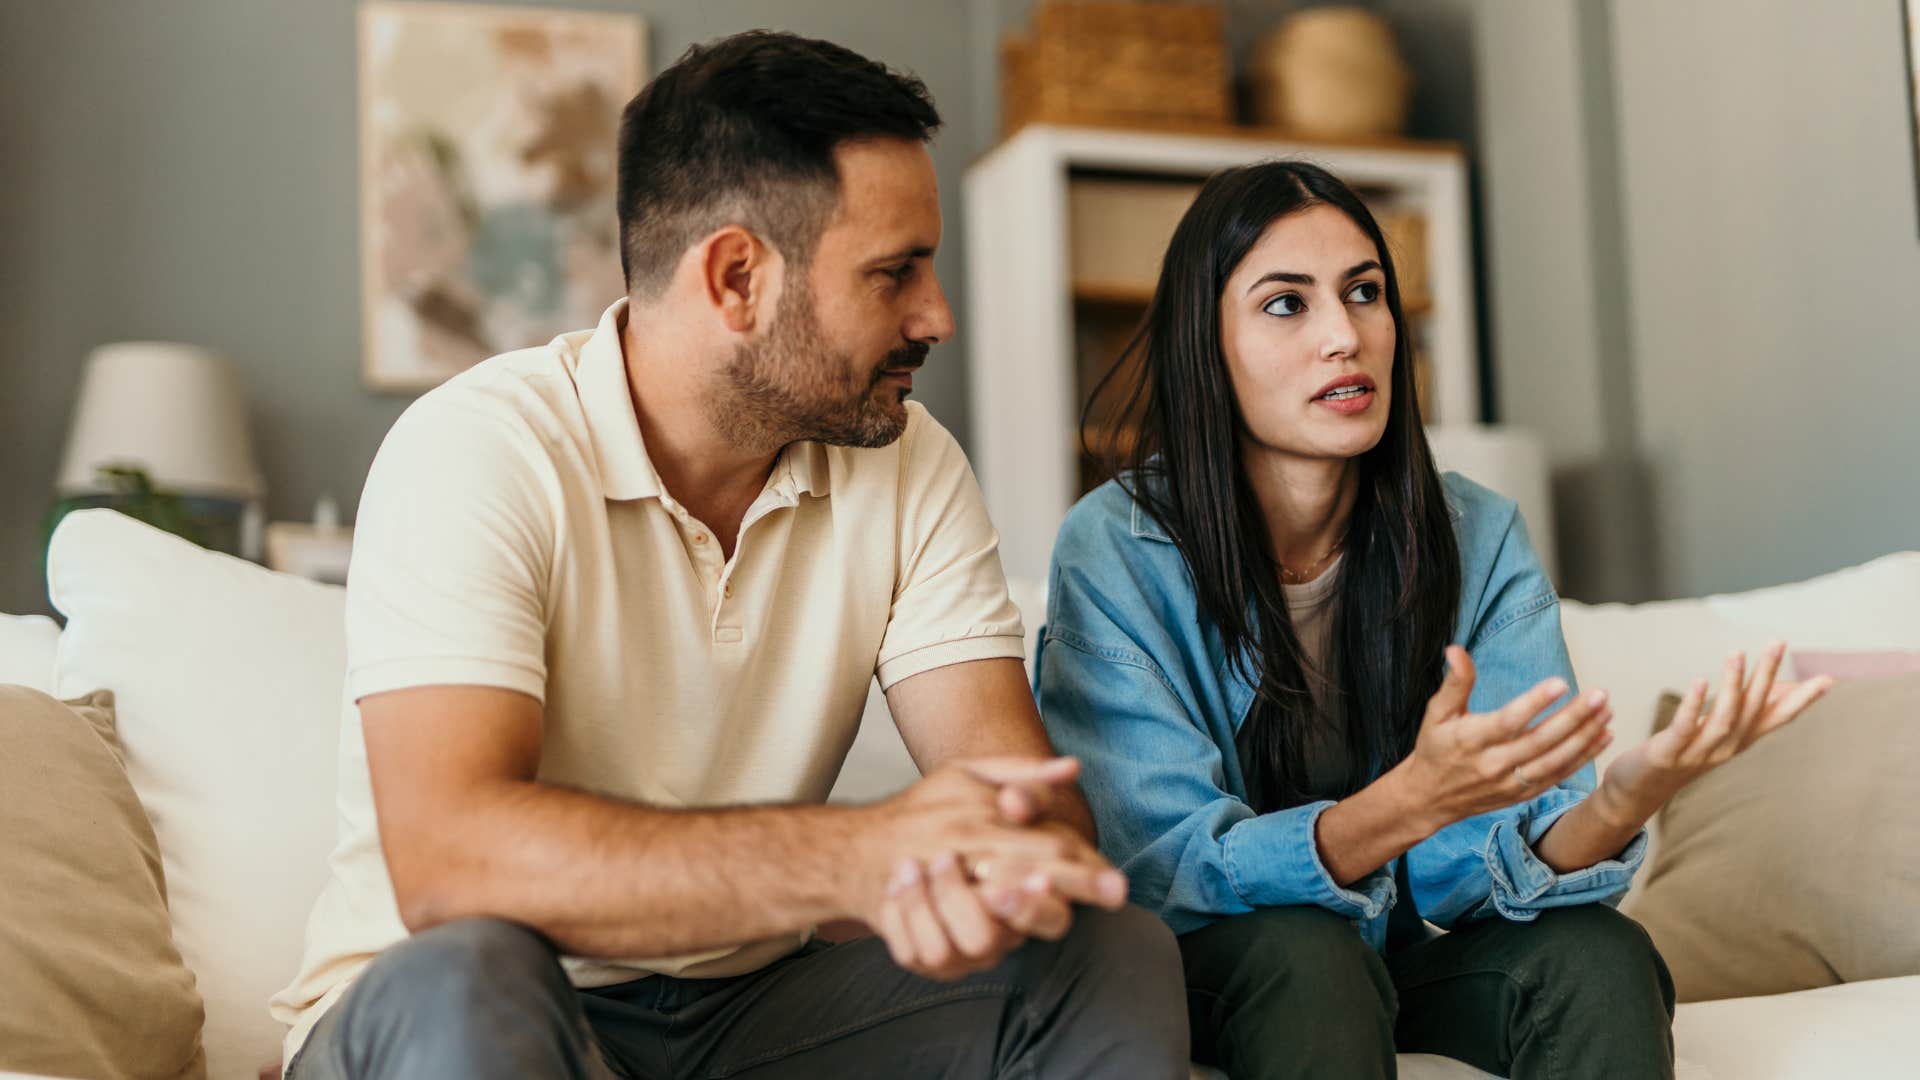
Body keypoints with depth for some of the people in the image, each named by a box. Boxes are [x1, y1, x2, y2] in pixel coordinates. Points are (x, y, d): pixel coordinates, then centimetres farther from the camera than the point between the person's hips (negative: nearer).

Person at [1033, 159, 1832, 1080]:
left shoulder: (1480, 542, -8)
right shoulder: (1115, 553, -18)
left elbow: (1489, 872, -14)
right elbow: (1167, 870, -23)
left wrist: (1623, 801, -37)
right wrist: (1410, 804, -40)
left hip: (1396, 967, 3)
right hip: (1195, 973, -2)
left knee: (1601, 956, -24)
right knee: (1308, 953, -33)